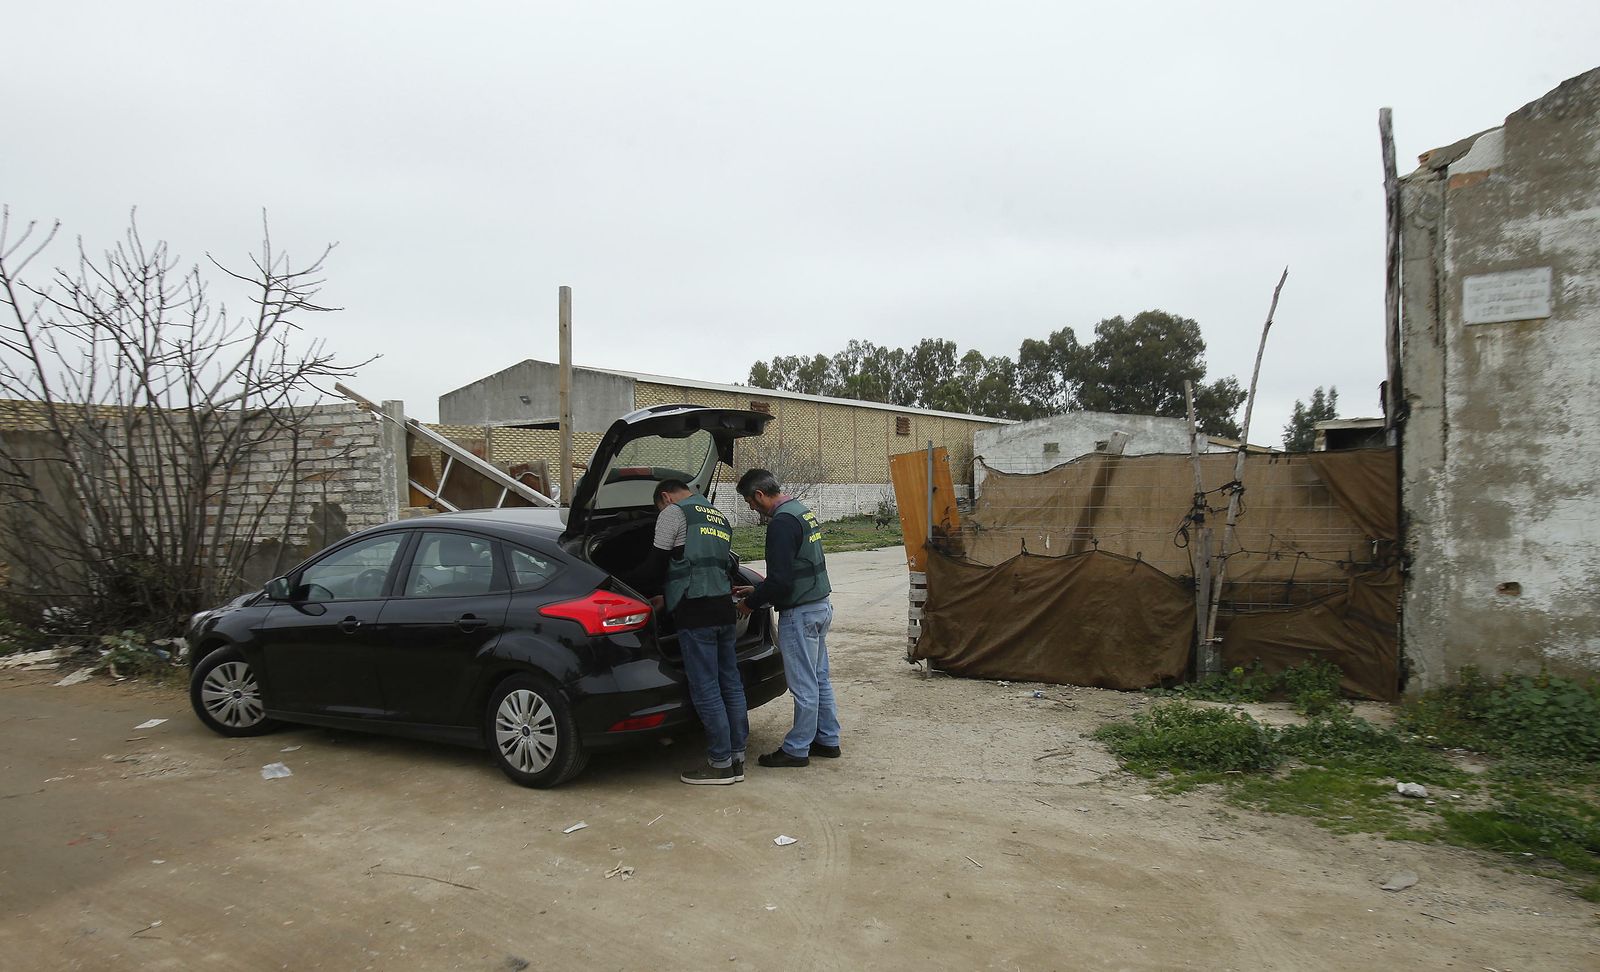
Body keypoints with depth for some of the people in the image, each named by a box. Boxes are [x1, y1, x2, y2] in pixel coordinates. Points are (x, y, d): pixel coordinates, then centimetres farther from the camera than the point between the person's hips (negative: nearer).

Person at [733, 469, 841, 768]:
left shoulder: (782, 523, -20)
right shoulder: (804, 512, 12)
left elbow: (780, 580, -23)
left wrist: (751, 602, -7)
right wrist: (756, 591, 19)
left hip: (800, 614, -10)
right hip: (820, 606, 10)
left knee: (803, 686, 0)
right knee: (819, 679, 17)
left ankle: (797, 749, 11)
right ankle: (828, 740, 27)